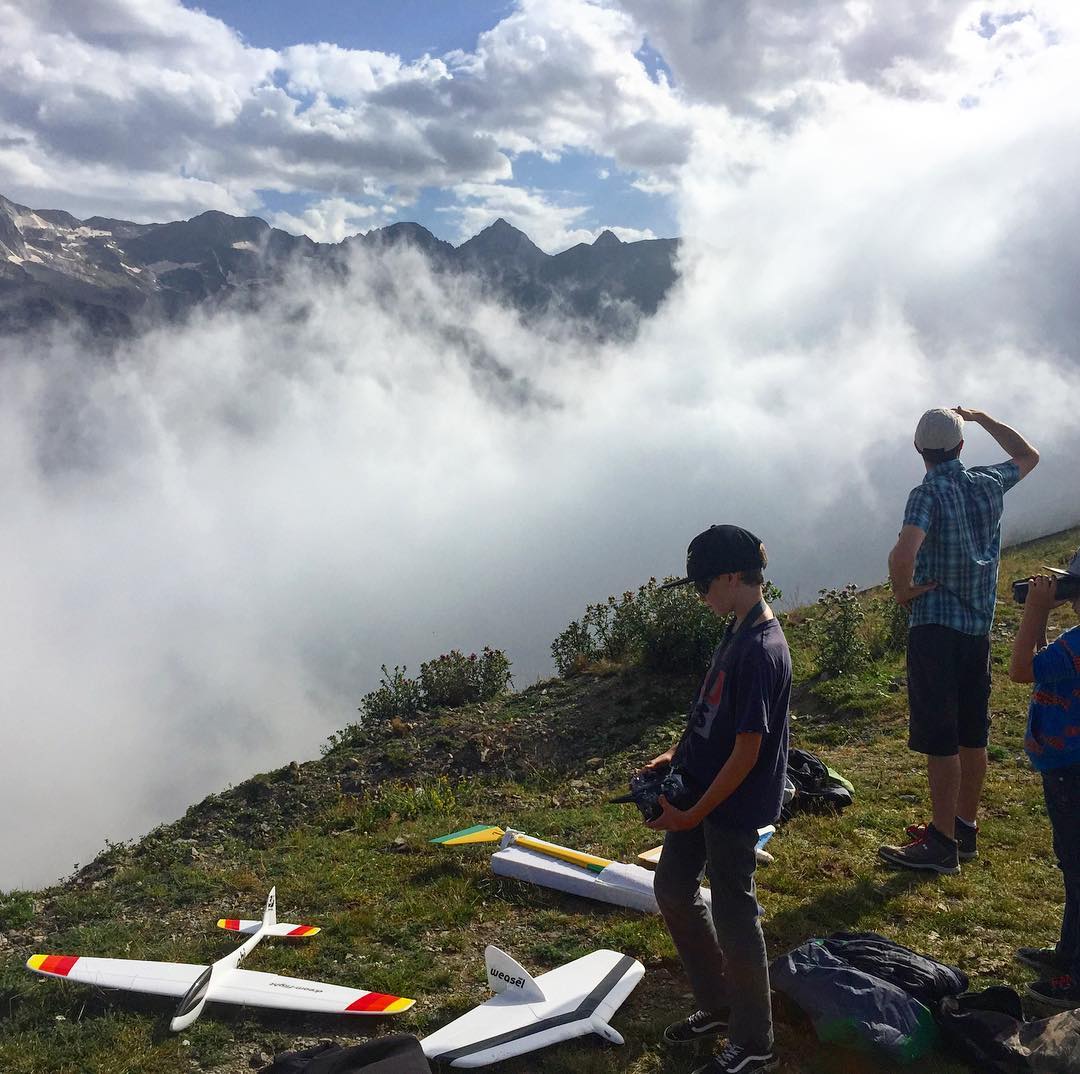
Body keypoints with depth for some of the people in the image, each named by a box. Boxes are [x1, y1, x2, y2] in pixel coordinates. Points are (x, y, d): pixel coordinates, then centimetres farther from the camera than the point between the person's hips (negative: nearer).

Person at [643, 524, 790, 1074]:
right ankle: (718, 1005, 37)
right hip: (700, 786, 10)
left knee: (733, 914, 4)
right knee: (672, 887, 19)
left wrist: (693, 815, -19)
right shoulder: (738, 631, 4)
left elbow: (747, 751, -24)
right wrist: (675, 754, 8)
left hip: (734, 803, -10)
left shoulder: (761, 651, -26)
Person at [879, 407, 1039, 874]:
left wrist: (904, 590, -13)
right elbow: (1028, 456, 27)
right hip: (979, 627, 7)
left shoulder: (928, 494, -15)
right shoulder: (989, 485, 4)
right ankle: (965, 829, 27)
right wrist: (982, 417, 28)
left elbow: (903, 554, -32)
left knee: (939, 740, -2)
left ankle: (942, 845, 3)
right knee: (972, 735, 15)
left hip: (935, 626, -7)